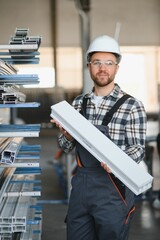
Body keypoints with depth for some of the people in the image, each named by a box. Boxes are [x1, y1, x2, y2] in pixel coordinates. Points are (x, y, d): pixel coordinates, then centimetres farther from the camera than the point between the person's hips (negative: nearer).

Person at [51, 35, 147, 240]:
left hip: (113, 188, -4)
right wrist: (66, 134, -10)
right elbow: (67, 147, 12)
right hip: (80, 184, 5)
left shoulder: (132, 106, -8)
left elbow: (138, 148, -6)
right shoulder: (78, 103, 7)